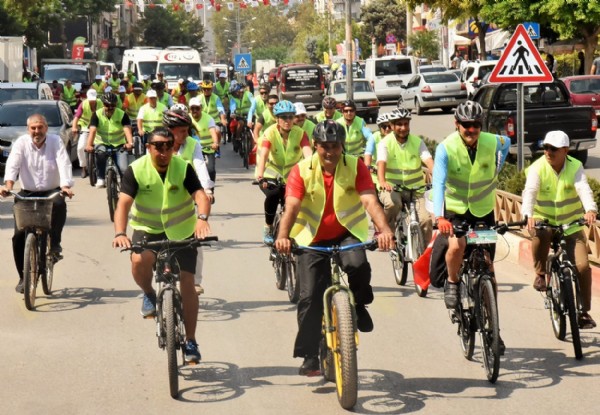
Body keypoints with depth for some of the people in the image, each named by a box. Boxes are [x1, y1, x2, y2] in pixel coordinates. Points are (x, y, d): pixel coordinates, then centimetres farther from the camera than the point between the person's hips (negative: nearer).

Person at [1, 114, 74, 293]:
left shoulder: (56, 141, -5)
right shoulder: (21, 143, -3)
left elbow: (64, 164, -18)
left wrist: (65, 186, -36)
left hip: (51, 191, -1)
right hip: (27, 193, 1)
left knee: (59, 204, -36)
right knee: (19, 235, -9)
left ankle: (54, 243, -14)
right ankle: (23, 277, 4)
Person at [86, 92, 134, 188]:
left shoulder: (122, 115, -9)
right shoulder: (97, 114, -9)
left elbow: (127, 129, -23)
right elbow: (92, 130, -21)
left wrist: (130, 143, -43)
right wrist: (89, 145, -38)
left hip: (119, 144, 0)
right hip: (102, 143, 0)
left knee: (123, 169, -17)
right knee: (100, 153, -36)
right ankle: (100, 179, -21)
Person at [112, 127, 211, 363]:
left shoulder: (183, 168, -15)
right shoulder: (136, 170, -15)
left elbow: (200, 195, -27)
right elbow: (123, 203, -24)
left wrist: (202, 218, -49)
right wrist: (120, 233, -42)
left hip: (182, 231, 1)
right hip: (147, 229, 0)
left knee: (187, 282, -5)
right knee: (139, 261, -32)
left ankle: (190, 342, 7)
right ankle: (149, 295, 3)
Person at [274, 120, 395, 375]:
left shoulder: (355, 167, -9)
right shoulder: (302, 171, -11)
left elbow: (370, 201, -21)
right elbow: (291, 207, -23)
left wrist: (384, 229, -40)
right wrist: (283, 236, -42)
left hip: (347, 232, 0)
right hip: (313, 239, 0)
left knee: (357, 264, -33)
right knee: (310, 297, -7)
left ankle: (359, 305, -2)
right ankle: (309, 357, 3)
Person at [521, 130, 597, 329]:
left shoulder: (575, 166, -10)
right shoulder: (538, 168, -13)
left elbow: (584, 189, -26)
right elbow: (530, 192, -28)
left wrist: (590, 210, -46)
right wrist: (528, 215, -48)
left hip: (571, 223, 1)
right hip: (543, 219, -1)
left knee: (582, 266, -10)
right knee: (540, 234, -38)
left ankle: (584, 311, 7)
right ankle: (540, 273, -12)